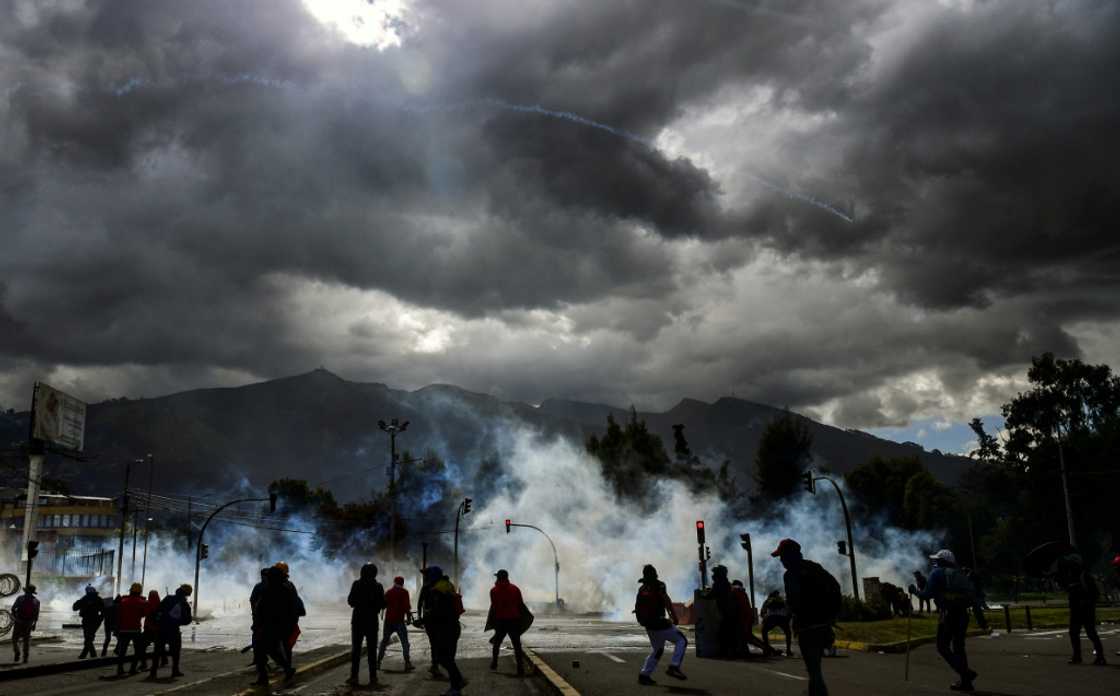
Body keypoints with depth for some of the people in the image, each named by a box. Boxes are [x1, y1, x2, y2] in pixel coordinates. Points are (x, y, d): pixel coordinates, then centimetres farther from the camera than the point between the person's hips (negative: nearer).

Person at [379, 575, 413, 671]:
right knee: (404, 642, -4)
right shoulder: (404, 592, -3)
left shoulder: (388, 592, 13)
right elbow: (407, 606, -12)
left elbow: (383, 604, 20)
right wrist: (408, 617, -4)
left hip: (388, 620, 5)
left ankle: (378, 662, 15)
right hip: (399, 620, -5)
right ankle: (407, 664, -15)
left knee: (384, 641, 17)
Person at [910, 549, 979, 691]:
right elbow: (973, 595, 17)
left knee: (943, 647, 0)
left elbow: (928, 594, -7)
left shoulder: (937, 573, 2)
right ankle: (965, 681, 13)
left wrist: (915, 591, 9)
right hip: (963, 614, 7)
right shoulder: (960, 574, 21)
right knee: (958, 647, 15)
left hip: (948, 614, -7)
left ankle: (966, 672, -16)